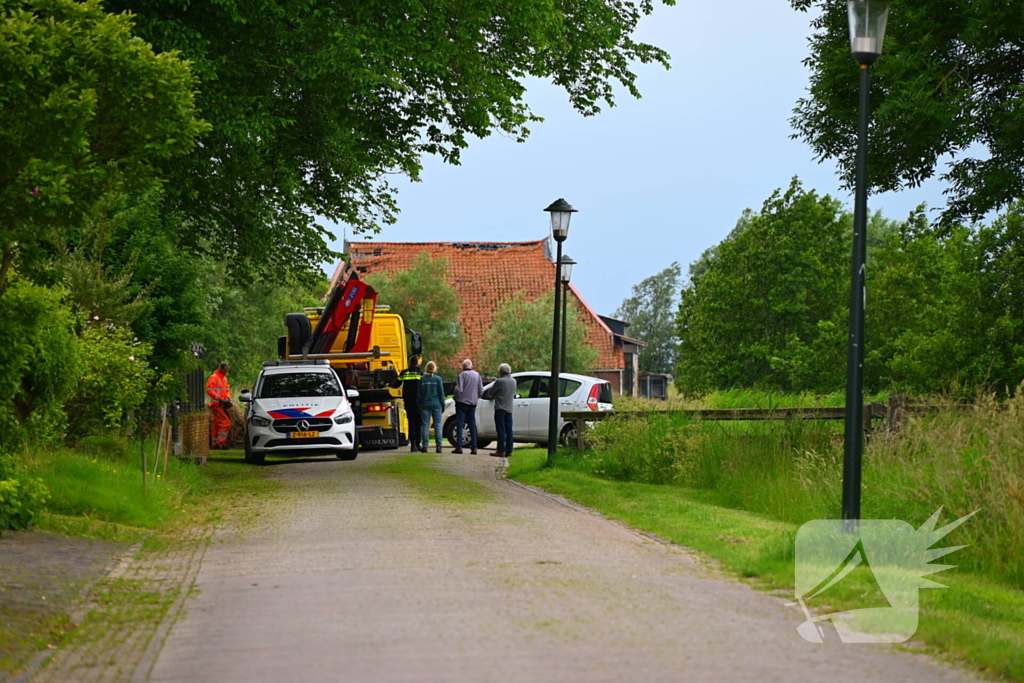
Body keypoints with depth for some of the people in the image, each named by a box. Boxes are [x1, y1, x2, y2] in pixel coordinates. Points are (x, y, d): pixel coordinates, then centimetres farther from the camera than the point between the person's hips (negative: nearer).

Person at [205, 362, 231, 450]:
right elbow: (209, 390, -14)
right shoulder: (213, 378, -7)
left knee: (216, 424, 10)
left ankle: (214, 445, 14)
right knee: (225, 422, -17)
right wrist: (220, 398, -18)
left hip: (221, 405, 9)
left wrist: (227, 397, -1)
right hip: (216, 404, -9)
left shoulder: (224, 378, 20)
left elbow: (228, 390, 21)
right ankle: (221, 442, -17)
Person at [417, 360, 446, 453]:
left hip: (425, 404, 1)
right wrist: (443, 404, 8)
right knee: (437, 425, 4)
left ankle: (425, 445, 2)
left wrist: (419, 403, 12)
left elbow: (419, 393, 2)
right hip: (436, 404, -1)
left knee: (425, 425, 5)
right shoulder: (438, 379, -5)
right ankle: (439, 446, 0)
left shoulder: (422, 379, -3)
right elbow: (441, 393, -1)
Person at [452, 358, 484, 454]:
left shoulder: (462, 375, -9)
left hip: (462, 403, -5)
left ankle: (459, 447, -9)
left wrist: (455, 397, 3)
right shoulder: (477, 375, 6)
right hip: (473, 403, 5)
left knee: (460, 425, -3)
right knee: (472, 426, 7)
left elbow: (459, 390, -15)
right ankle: (474, 448, 3)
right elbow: (481, 390, 6)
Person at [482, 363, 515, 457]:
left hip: (500, 408, -7)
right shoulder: (513, 381, 9)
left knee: (501, 430, -6)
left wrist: (491, 396, 21)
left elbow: (490, 392, -4)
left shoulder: (500, 381, -12)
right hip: (509, 409, 7)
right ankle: (508, 450, 10)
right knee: (508, 430, 8)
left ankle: (501, 451, -8)